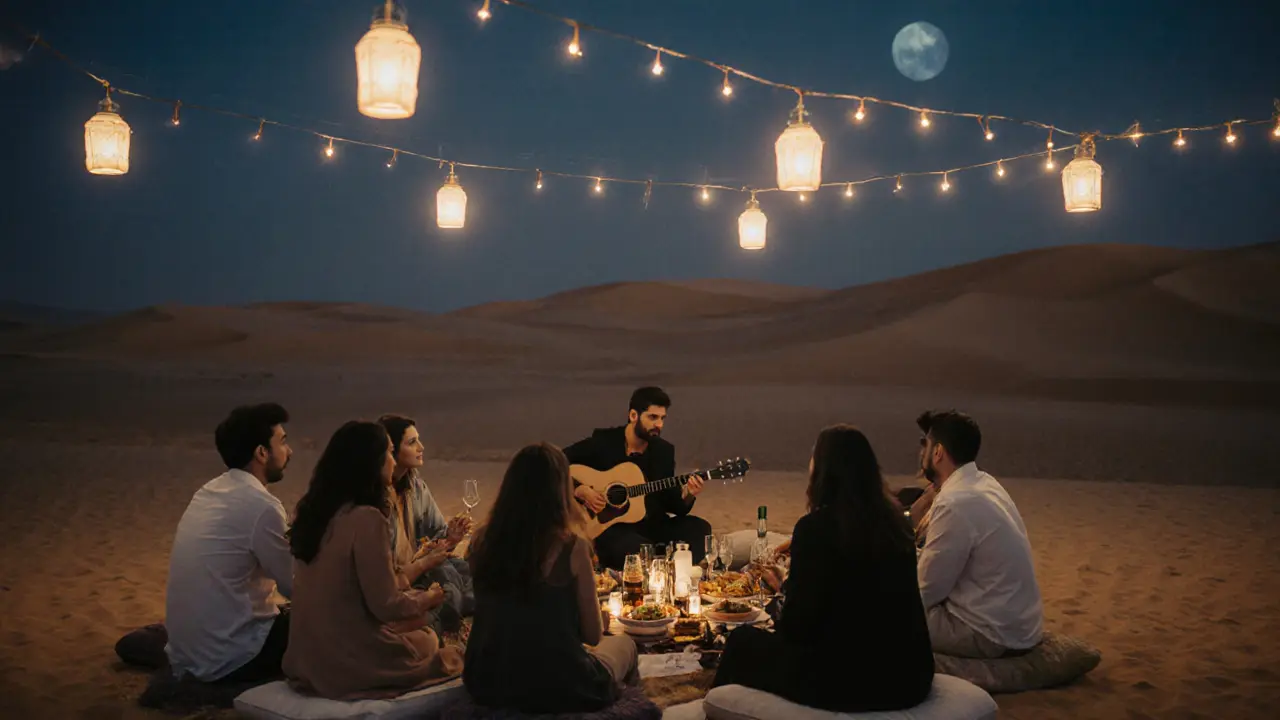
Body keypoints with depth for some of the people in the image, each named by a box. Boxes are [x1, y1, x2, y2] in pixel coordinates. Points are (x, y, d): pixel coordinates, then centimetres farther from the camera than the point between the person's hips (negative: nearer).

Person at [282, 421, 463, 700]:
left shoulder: (313, 510, 4)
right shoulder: (365, 518, -21)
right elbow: (386, 605, -17)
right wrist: (428, 598, 1)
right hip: (351, 663, -7)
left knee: (419, 626, 24)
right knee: (433, 641, 18)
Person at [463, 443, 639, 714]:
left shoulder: (482, 540, -7)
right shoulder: (571, 547, -20)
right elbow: (593, 636, -8)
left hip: (487, 685, 5)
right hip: (554, 690, -4)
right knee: (624, 644, 29)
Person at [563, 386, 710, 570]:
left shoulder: (664, 450, 7)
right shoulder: (603, 442, -5)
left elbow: (669, 503, 7)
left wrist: (687, 495, -15)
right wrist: (579, 490, -18)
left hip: (651, 525, 5)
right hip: (608, 526, -5)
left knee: (699, 528, -17)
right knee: (639, 550, -38)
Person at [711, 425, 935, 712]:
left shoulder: (815, 527, -15)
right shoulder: (894, 520, 4)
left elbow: (796, 629, -12)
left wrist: (786, 586, 8)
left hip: (846, 681, -7)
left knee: (742, 642, 17)